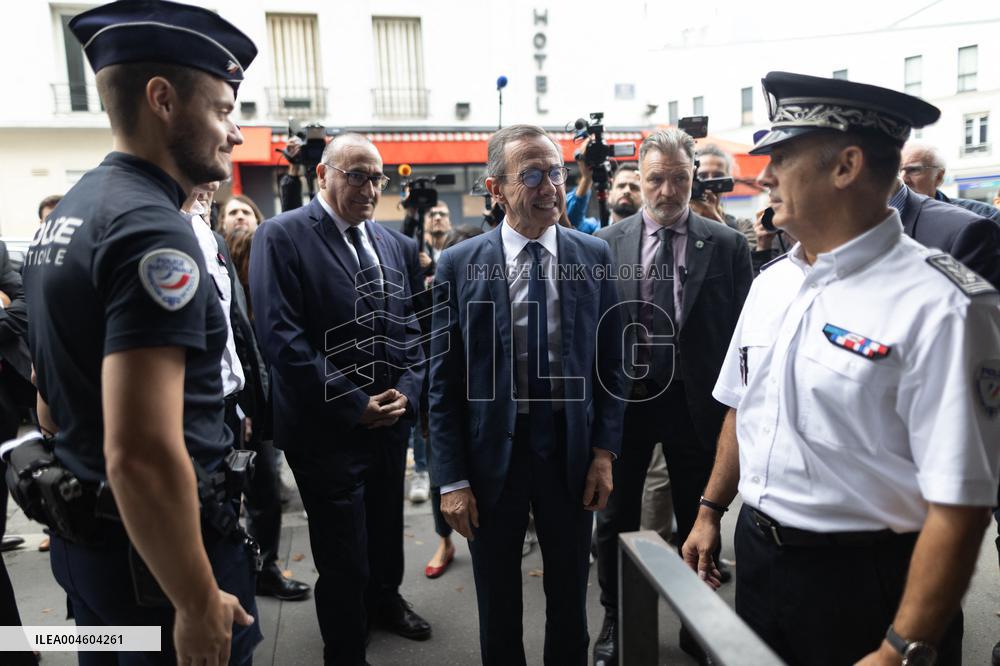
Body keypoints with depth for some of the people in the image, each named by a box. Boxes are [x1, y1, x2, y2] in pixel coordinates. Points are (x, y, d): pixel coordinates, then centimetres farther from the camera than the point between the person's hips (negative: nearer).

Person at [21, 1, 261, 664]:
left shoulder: (68, 213, 7)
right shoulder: (152, 229, -23)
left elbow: (53, 397, 15)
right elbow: (142, 455, -31)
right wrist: (198, 605, -20)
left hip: (83, 539, 9)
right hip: (157, 552, -9)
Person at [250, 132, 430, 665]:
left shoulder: (386, 241, 10)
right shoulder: (282, 235, -11)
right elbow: (281, 337, -19)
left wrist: (406, 390, -4)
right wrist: (355, 405, -18)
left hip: (392, 418, 6)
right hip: (328, 428, -6)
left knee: (387, 530, 23)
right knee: (343, 556, 6)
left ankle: (384, 600, 51)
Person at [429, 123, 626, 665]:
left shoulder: (596, 257, -2)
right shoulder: (459, 265, -7)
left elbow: (610, 362, 3)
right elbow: (443, 382, -6)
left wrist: (604, 451, -2)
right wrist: (452, 480, -8)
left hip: (571, 452, 2)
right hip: (491, 454, -1)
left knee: (570, 601, 21)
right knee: (497, 609, 19)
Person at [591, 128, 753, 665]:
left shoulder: (726, 244, -2)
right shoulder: (606, 243, -1)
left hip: (696, 401, 0)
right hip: (623, 398, 1)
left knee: (697, 518, 16)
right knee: (616, 517, 14)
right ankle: (615, 621, 36)